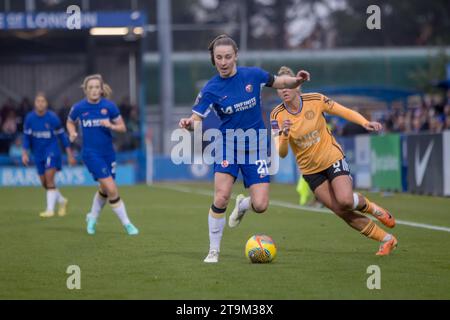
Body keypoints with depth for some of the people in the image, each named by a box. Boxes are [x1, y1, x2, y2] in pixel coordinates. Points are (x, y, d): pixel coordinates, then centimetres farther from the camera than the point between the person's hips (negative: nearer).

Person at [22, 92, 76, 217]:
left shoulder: (52, 118, -11)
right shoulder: (29, 118, -4)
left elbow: (62, 135, -3)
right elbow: (26, 137, 3)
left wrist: (70, 154, 0)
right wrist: (25, 153, -7)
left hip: (52, 151, -4)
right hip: (38, 154, 4)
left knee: (49, 178, -19)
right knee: (44, 183, 8)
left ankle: (50, 209, -17)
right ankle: (62, 201, 31)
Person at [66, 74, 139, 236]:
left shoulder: (109, 106, -7)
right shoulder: (78, 108, -7)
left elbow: (122, 127, -1)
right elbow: (70, 122, 12)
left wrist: (111, 126, -21)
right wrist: (72, 133, -8)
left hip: (108, 152, 3)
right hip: (91, 153, -3)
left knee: (104, 189, 16)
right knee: (112, 189, -13)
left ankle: (92, 218, 42)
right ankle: (127, 224, -2)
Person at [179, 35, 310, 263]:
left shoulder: (252, 75, -6)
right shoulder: (211, 89, -10)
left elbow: (279, 83, 10)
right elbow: (197, 120, -14)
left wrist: (296, 80, -10)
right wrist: (189, 124, -37)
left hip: (255, 147, 1)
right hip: (227, 147, -1)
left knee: (260, 206, -8)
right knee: (221, 198, -21)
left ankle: (242, 205, 31)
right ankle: (213, 251, -2)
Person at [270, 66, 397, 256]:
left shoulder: (315, 100, -13)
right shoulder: (277, 115, -12)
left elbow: (345, 112, -3)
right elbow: (281, 153, -16)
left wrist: (365, 123, -20)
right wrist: (284, 134, -36)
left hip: (333, 158, -2)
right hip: (310, 170, 2)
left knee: (346, 201, -24)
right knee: (342, 212, -1)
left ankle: (372, 208, 12)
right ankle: (386, 239, 15)